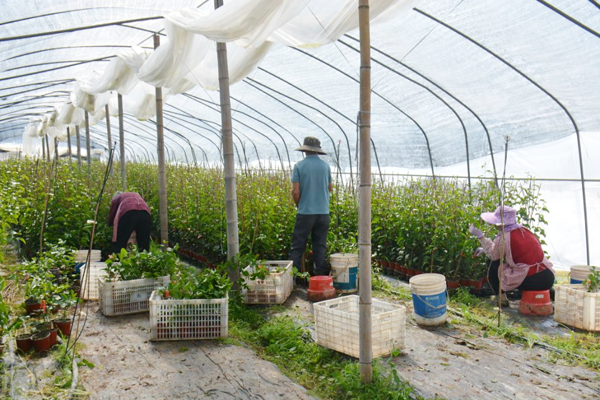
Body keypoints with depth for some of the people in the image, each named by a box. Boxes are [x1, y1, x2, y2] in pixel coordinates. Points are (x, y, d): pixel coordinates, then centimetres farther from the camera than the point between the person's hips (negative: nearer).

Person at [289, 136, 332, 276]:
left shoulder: (299, 166, -7)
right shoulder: (326, 166, 3)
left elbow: (295, 191, -10)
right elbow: (330, 189, 12)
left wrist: (298, 205, 7)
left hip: (305, 212, -3)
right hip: (323, 212, 3)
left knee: (297, 246, 5)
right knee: (320, 246, 10)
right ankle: (321, 275, 12)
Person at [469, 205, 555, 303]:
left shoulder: (503, 238, -13)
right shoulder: (524, 230, 9)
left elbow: (493, 255, 6)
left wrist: (479, 236, 9)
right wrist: (485, 249, 30)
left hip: (531, 282, -7)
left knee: (494, 265, 9)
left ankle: (502, 299, 16)